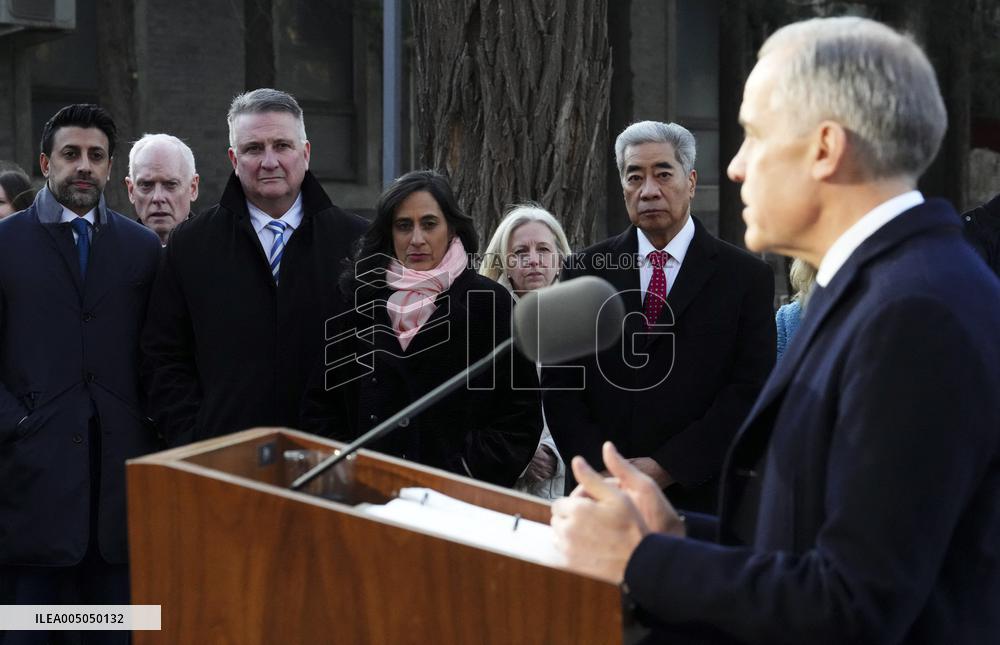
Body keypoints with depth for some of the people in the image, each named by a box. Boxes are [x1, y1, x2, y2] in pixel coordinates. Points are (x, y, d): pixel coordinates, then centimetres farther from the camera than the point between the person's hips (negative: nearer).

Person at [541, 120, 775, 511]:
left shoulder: (746, 277, -2)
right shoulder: (585, 272, 5)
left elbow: (750, 390, -7)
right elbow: (558, 382, 3)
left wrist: (666, 467, -13)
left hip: (699, 495, -1)